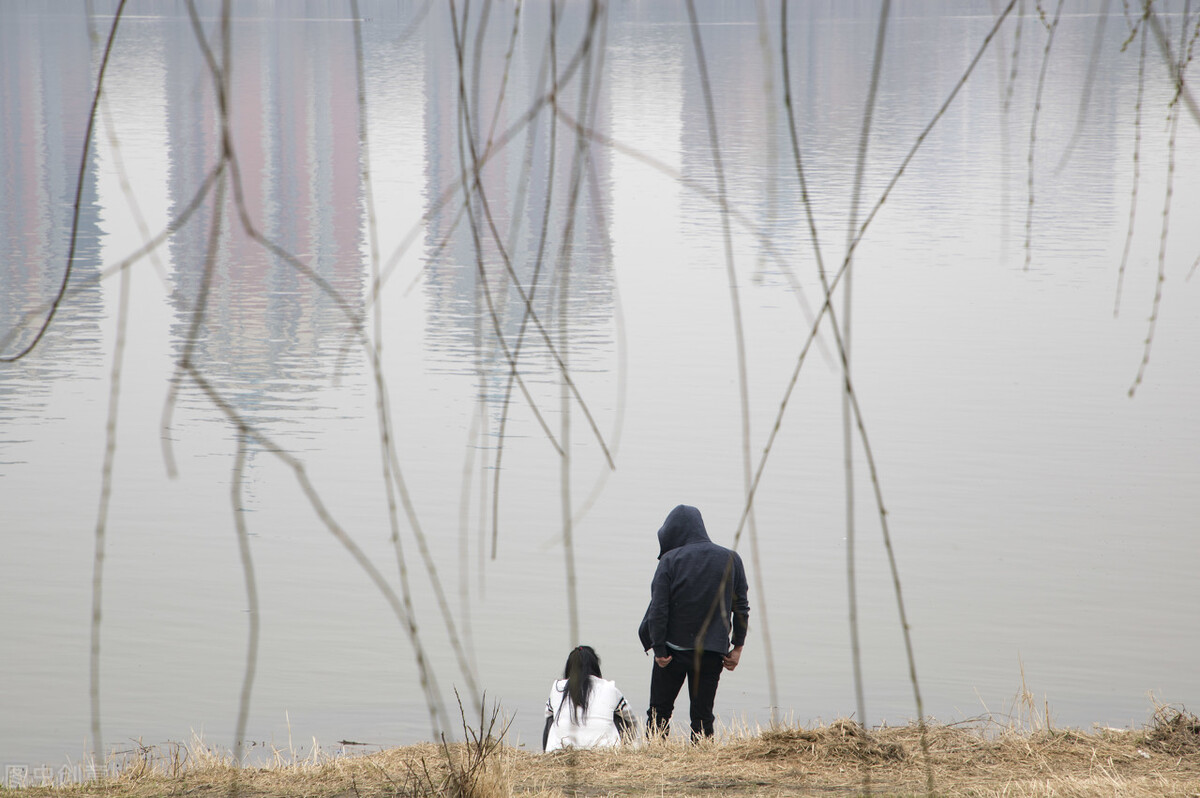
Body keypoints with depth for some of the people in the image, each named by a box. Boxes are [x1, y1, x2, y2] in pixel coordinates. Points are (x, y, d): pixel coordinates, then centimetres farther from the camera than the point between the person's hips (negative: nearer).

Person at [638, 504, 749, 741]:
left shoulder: (670, 560, -8)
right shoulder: (731, 559, 2)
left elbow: (658, 608, -12)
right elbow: (741, 607, 3)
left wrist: (659, 649, -8)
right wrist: (737, 647, 8)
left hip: (673, 649, -2)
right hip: (712, 652, 2)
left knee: (659, 712, 10)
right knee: (703, 716, 7)